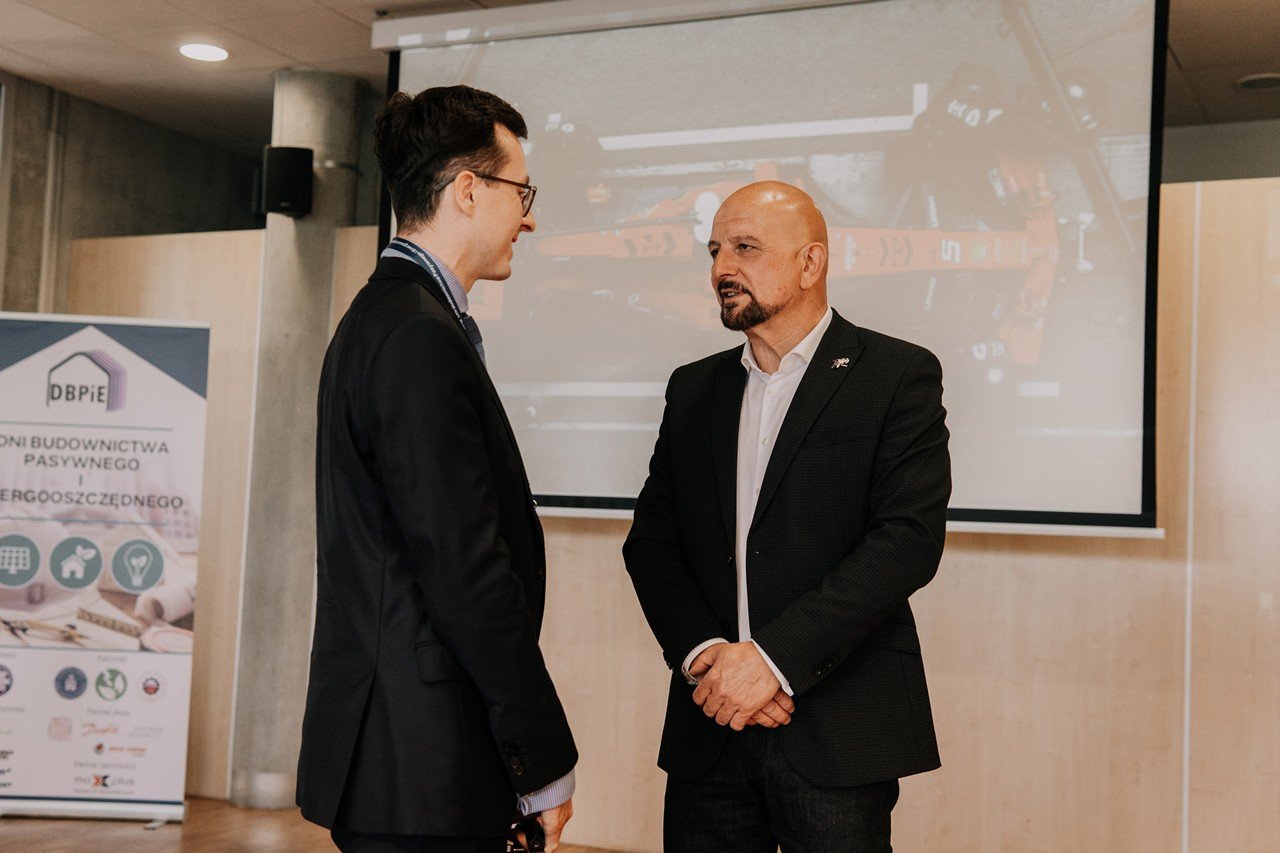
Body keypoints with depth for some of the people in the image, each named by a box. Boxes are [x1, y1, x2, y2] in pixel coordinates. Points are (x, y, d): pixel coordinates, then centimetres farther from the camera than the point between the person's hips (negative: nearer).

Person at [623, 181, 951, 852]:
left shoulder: (898, 375, -3)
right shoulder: (693, 388, 12)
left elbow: (910, 539, -13)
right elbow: (650, 539, 8)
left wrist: (774, 657, -18)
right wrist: (701, 653, -10)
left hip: (839, 735, -4)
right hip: (709, 728, 4)